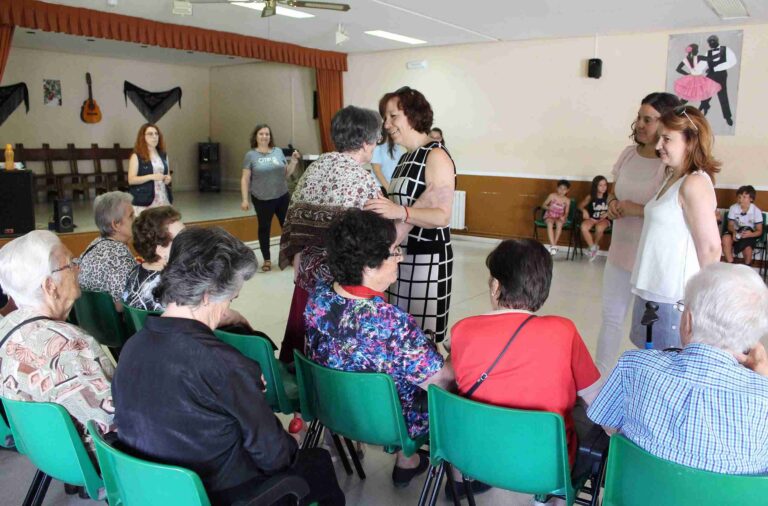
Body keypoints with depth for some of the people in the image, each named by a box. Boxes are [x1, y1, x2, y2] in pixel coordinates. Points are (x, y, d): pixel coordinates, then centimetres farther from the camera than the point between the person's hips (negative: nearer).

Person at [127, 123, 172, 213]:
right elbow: (131, 180, -9)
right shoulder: (136, 156, -2)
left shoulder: (164, 156, 14)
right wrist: (151, 176, -20)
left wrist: (168, 178, 1)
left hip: (162, 198, 5)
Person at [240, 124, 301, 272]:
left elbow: (287, 174, 9)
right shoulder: (251, 155, -2)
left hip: (282, 197, 2)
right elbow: (245, 179, -2)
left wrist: (294, 161, -6)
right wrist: (245, 199, -9)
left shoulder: (278, 151, 5)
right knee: (264, 228, 10)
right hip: (262, 200, -2)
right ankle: (267, 260, 21)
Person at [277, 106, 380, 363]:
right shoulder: (363, 180, -14)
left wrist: (297, 264, 13)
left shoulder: (315, 167, 5)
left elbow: (295, 218, 7)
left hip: (307, 270, 6)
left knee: (302, 339, 17)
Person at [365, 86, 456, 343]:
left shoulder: (436, 156, -11)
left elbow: (442, 216, -20)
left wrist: (400, 212, -33)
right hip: (401, 254, 8)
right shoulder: (407, 157, 15)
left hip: (427, 257, -8)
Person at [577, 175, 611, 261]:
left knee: (599, 228, -37)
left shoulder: (609, 197, -3)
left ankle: (595, 246, -5)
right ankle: (592, 248, -14)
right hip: (592, 218, 2)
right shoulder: (590, 197, 0)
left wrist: (607, 213, -14)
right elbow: (580, 205, 7)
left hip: (604, 219, -2)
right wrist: (584, 210, -14)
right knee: (583, 227, -31)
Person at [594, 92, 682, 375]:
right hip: (620, 251, 7)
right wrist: (613, 203, -3)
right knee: (611, 316, 17)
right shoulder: (629, 154, 5)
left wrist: (639, 210, -22)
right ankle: (598, 377, 31)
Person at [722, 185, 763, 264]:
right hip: (736, 232, 2)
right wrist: (734, 232, -26)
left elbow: (759, 231, -9)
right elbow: (730, 225, -2)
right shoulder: (733, 208, -9)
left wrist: (751, 234, -32)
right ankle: (730, 265, -19)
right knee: (726, 238, -32)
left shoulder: (756, 211, -12)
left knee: (747, 248, -32)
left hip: (750, 233, -2)